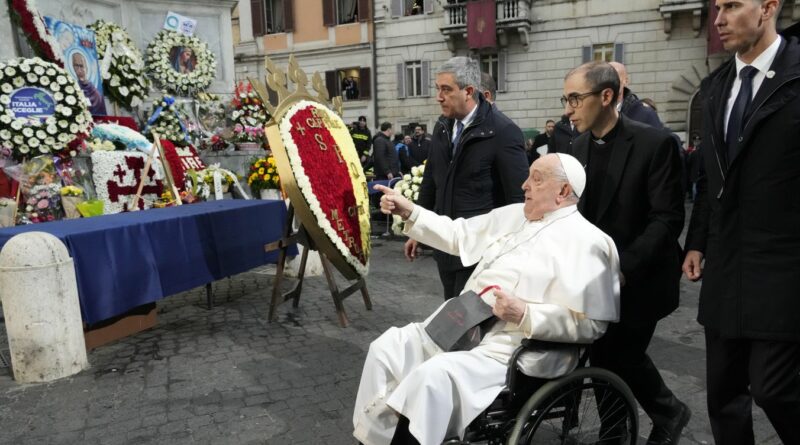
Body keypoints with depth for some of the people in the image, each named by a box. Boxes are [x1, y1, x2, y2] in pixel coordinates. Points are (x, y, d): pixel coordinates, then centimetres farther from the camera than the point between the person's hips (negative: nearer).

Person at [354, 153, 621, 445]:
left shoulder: (586, 242, -9)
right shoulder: (513, 214, 14)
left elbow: (591, 323, -15)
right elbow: (458, 235, 18)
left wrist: (525, 315, -26)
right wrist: (409, 212, 9)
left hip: (515, 349, -8)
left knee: (433, 375, -30)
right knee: (387, 348, -4)